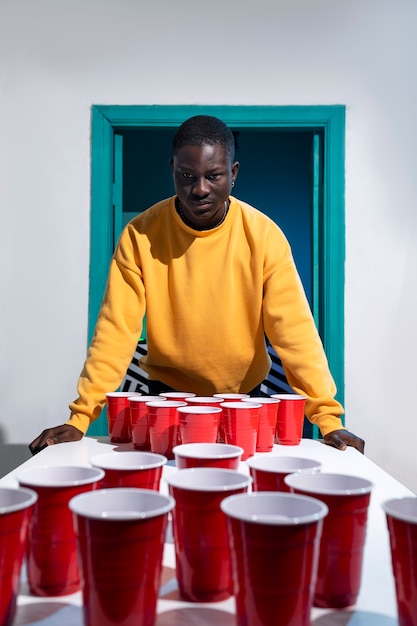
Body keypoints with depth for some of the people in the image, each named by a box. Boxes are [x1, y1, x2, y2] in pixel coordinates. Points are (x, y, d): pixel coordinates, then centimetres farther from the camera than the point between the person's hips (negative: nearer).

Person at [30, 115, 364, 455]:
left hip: (245, 397, 1)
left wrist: (329, 418, -25)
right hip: (168, 396, 0)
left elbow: (294, 329, -18)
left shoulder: (263, 235, -15)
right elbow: (117, 329, -15)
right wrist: (80, 417, -23)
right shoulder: (141, 234, -14)